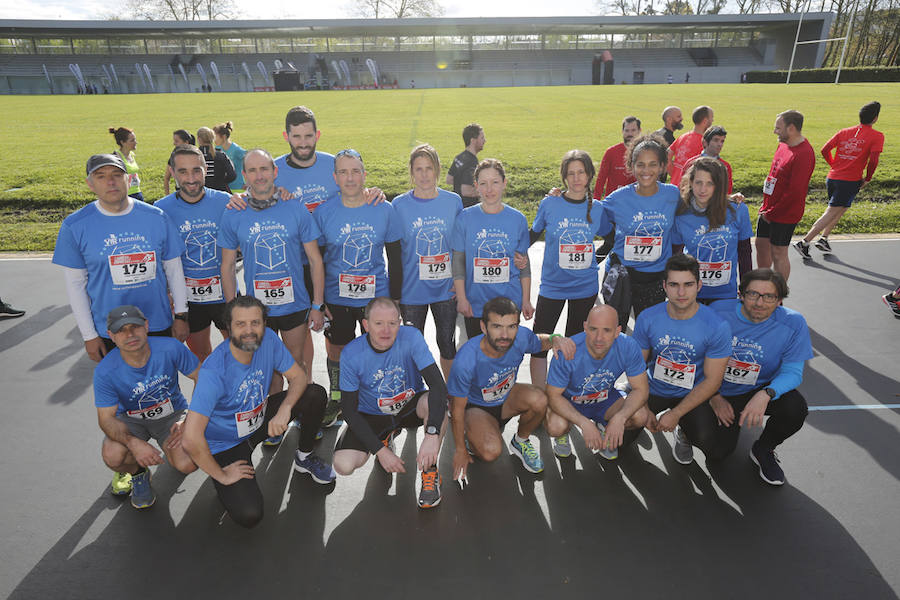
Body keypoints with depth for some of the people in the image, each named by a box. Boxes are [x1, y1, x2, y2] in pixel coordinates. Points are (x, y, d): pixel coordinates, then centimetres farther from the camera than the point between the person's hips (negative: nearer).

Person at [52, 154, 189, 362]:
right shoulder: (74, 226, -6)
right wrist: (89, 336, -2)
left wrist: (181, 316, 3)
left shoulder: (157, 217, -3)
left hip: (158, 326, 1)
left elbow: (174, 269, 3)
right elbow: (75, 284, -1)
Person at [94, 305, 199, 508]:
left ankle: (169, 448, 17)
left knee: (188, 464, -23)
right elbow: (106, 418, -18)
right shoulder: (105, 371, -22)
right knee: (112, 455, -31)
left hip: (171, 413, 0)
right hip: (131, 419, 1)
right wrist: (134, 443, -38)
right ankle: (137, 475, 7)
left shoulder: (170, 348, -23)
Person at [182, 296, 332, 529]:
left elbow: (298, 377, -6)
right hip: (226, 443, -5)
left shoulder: (268, 339, -17)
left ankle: (304, 457, 10)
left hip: (259, 420, 5)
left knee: (315, 394, -15)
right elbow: (191, 439, -35)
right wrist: (222, 475, -22)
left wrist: (284, 410, -26)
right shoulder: (214, 371, -33)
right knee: (249, 516, -20)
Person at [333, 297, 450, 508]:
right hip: (371, 415, 1)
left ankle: (429, 472, -13)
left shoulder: (411, 337, -23)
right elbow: (349, 410, -14)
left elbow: (439, 385, -31)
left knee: (435, 402, -35)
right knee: (343, 465, -20)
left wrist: (432, 434, -45)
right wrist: (380, 450, -22)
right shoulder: (351, 354, -21)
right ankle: (384, 439, 13)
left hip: (410, 406, -1)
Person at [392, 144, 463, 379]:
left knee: (448, 344, 14)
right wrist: (394, 292, -3)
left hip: (446, 289, 1)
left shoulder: (453, 201, -1)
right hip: (412, 290, -1)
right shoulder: (399, 205, -5)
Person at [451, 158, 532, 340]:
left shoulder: (518, 219, 0)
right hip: (474, 304, 0)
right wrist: (461, 298, -5)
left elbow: (524, 264, 6)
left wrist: (526, 301, 5)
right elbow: (458, 262, 0)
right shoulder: (465, 218, -4)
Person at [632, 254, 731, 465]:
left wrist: (675, 414, -16)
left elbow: (712, 381, -13)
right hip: (654, 390, 2)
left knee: (710, 443, -26)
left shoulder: (717, 327, -18)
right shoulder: (647, 318, -12)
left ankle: (684, 433, 11)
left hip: (692, 395, -1)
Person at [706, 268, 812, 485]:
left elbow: (792, 371, -13)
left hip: (759, 391, 1)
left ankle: (763, 450, 2)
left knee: (796, 407, -29)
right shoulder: (718, 311, -18)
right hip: (720, 393, -1)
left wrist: (766, 394, -34)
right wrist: (714, 397, -13)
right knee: (717, 451, -13)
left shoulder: (793, 324, -16)